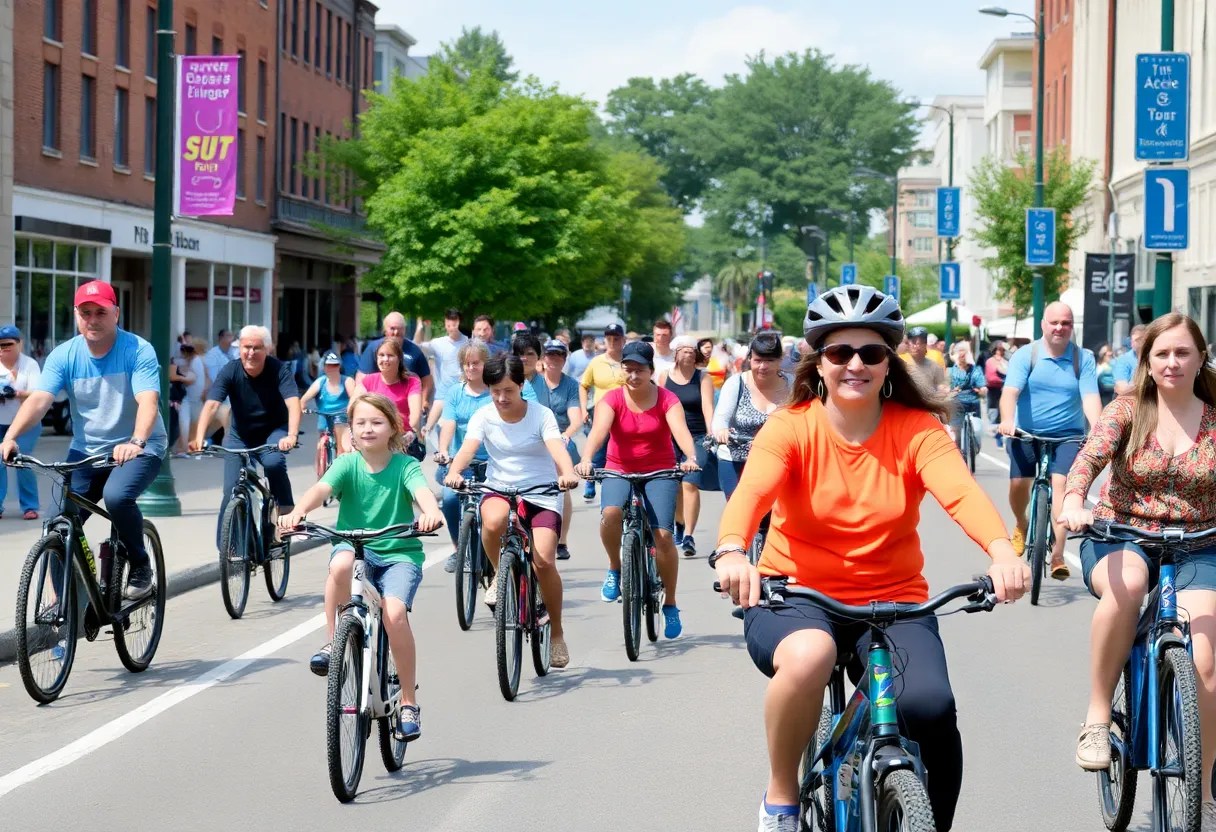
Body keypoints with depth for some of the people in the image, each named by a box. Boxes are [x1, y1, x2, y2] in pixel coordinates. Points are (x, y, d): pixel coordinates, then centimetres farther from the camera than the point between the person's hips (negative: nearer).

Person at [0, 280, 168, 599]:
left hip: (138, 448, -4)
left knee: (117, 496, -33)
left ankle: (140, 565, -9)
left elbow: (148, 401, -28)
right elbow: (39, 399, -17)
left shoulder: (138, 350, -14)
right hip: (86, 451, 4)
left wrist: (136, 442, -47)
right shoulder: (64, 355, -5)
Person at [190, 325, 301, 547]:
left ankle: (286, 509, -11)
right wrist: (199, 438, -47)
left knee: (273, 462, -34)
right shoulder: (230, 371, -18)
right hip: (240, 436, 2)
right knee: (231, 491, -7)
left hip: (273, 431, -2)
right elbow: (211, 405, -30)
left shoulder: (280, 370, -21)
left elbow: (293, 403, -34)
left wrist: (292, 436, -53)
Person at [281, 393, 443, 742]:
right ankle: (332, 641, -15)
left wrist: (431, 512, -47)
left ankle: (409, 702, -11)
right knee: (341, 563, -37)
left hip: (399, 553, -1)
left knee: (394, 612, -27)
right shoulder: (347, 464, -1)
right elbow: (321, 488, -19)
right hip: (354, 546, 1)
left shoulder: (405, 465, -3)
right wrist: (298, 511, -41)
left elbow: (422, 491, -23)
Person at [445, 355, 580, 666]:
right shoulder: (483, 417, -3)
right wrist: (454, 472, -41)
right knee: (494, 521, -37)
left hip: (542, 495, -1)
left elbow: (557, 448, -22)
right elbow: (468, 447, -19)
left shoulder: (541, 415, -7)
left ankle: (556, 632, 4)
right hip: (499, 490, 1)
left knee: (544, 560, -19)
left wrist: (568, 474, -45)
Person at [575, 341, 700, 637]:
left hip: (660, 472, 0)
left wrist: (690, 457, -43)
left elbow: (680, 430, -22)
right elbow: (598, 430, -23)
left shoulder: (667, 399, -5)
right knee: (610, 512, -32)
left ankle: (670, 605, 4)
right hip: (619, 470, 0)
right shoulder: (612, 399, -6)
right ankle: (614, 569, -4)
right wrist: (586, 460, -43)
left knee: (663, 535, -14)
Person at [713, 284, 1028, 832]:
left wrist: (1001, 550, -43)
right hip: (796, 597, -1)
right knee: (807, 655, -37)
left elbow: (960, 490, -22)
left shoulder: (916, 429, -3)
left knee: (929, 707, -27)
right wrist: (731, 552, -46)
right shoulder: (791, 427, -6)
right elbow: (751, 491, -24)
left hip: (893, 602, 1)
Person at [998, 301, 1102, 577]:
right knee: (1018, 482, -8)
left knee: (1060, 483, -17)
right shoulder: (1025, 355, -3)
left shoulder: (1083, 359, 0)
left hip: (1066, 435, 0)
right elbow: (1010, 391, -16)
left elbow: (1090, 397, -12)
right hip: (1026, 432, 0)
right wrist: (1007, 420, -36)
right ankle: (1021, 526, 27)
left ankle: (1057, 554, -16)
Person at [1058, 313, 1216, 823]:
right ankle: (1098, 717, -25)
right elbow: (1090, 456, -16)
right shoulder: (1127, 410, 1)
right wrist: (1073, 501, -38)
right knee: (1126, 583, -39)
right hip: (1120, 538, -1)